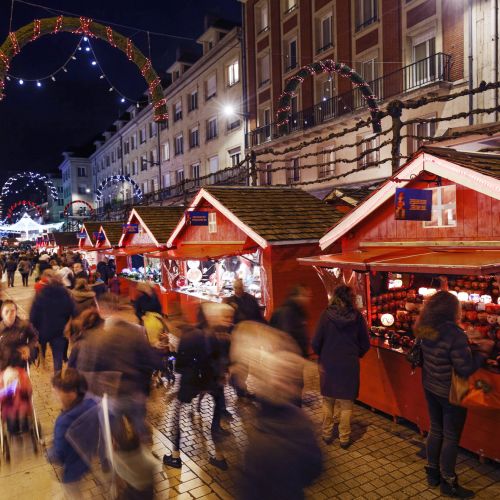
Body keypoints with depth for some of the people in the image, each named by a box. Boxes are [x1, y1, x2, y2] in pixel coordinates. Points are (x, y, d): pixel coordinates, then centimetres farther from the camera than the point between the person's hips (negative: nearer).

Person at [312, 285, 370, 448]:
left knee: (328, 401, 15)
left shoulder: (326, 315, -10)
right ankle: (344, 438, 18)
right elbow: (365, 344, -1)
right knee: (346, 402, 11)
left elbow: (316, 343, -10)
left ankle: (327, 434, 25)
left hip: (328, 364, 0)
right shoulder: (357, 316, -7)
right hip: (349, 365, 0)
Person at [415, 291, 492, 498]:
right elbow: (465, 369, -24)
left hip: (430, 388, 7)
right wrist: (482, 350, -11)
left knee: (436, 429, 20)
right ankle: (448, 482, 23)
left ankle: (433, 473, 34)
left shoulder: (426, 330, -2)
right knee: (451, 436, 9)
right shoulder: (454, 333, -26)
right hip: (450, 393, -7)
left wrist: (471, 347, 5)